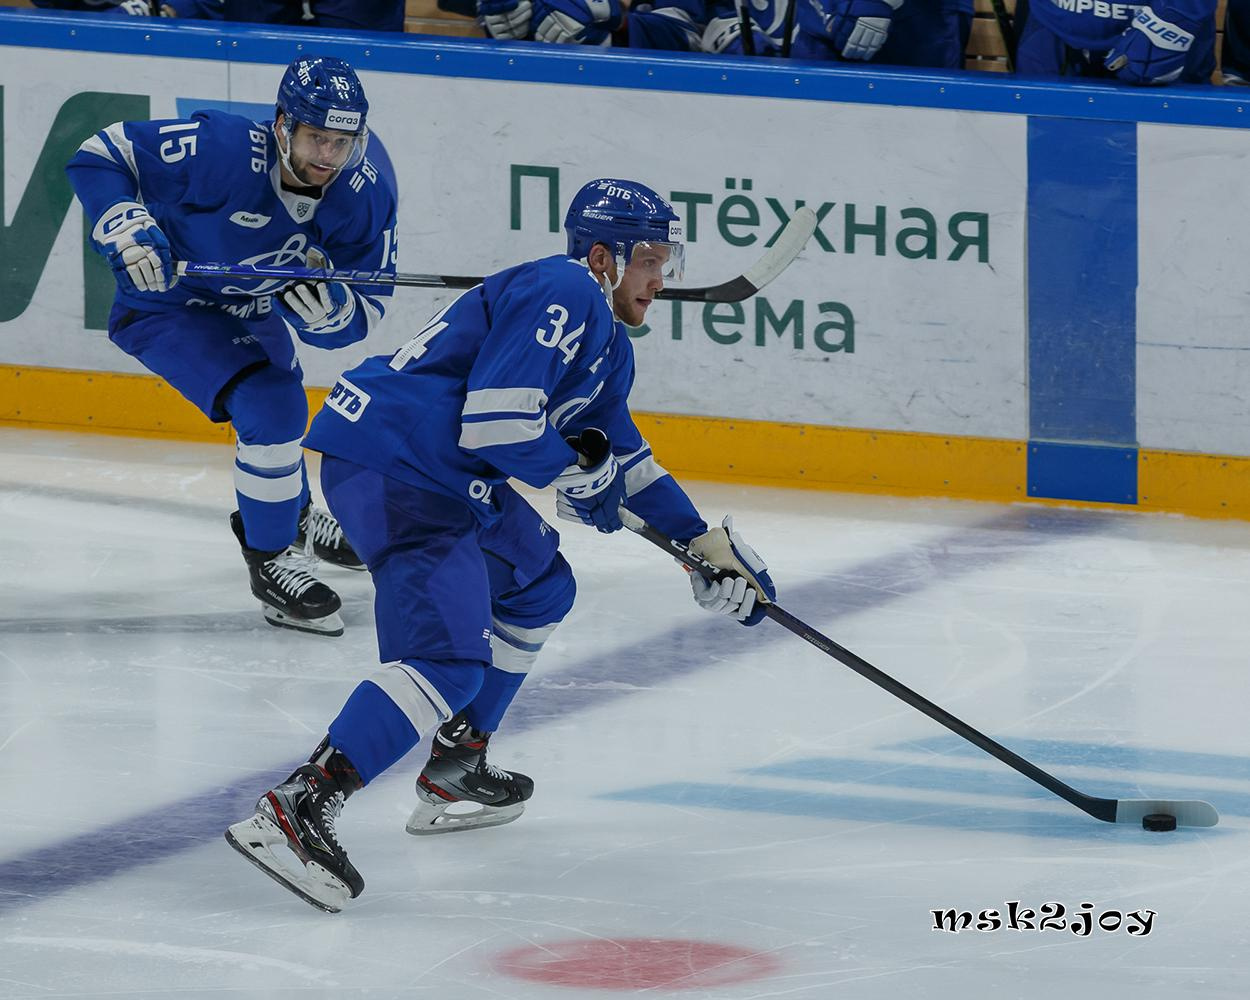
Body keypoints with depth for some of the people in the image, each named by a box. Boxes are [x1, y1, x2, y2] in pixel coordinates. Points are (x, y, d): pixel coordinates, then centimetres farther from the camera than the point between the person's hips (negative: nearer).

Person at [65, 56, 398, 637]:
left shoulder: (366, 195, -22)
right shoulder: (219, 151, -36)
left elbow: (365, 308, -17)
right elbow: (99, 157, -26)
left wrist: (327, 312, -40)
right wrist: (126, 227, -41)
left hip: (250, 308, 7)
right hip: (165, 303, -7)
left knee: (281, 400, 31)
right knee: (270, 407, -24)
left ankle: (291, 513, 62)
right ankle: (270, 560, -5)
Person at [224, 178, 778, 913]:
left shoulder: (607, 341, 21)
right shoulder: (560, 296, -14)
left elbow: (623, 456, 32)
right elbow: (495, 421, -23)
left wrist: (702, 541, 29)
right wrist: (578, 476, -7)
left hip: (443, 472, 11)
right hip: (390, 465, -11)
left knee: (540, 584, 26)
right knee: (450, 656, -22)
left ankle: (454, 775, 29)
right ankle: (300, 808, -32)